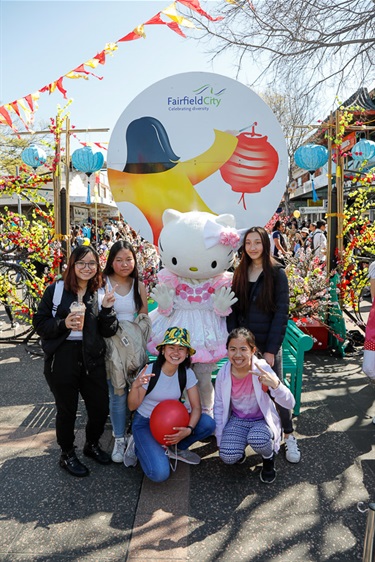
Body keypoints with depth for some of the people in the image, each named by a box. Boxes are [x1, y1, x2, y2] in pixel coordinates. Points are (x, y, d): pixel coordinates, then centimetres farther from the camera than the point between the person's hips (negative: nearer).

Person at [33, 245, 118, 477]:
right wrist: (63, 324, -20)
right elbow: (40, 323, -3)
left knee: (101, 407, 9)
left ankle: (92, 444, 39)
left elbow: (108, 331, 1)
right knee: (67, 409, 11)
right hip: (61, 358, -3)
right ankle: (67, 455, 35)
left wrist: (107, 308, -16)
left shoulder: (101, 293, 4)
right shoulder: (56, 290, -4)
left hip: (92, 358, 3)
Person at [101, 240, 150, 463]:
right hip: (112, 346, -2)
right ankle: (119, 439, 19)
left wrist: (143, 342, 5)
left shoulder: (139, 286, 7)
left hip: (135, 347, 2)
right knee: (118, 394, 2)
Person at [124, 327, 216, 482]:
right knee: (160, 473, -25)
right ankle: (138, 446, 6)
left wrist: (189, 430, -28)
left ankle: (174, 447, 4)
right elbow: (132, 406, -14)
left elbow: (196, 407, -9)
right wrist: (135, 386, -36)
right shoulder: (149, 370, -21)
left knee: (208, 424, -21)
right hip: (145, 423, -4)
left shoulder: (187, 373, -10)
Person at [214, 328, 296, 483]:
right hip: (237, 420, 2)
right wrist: (220, 437, -1)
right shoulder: (223, 374, -14)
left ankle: (269, 459, 3)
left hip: (262, 420, -2)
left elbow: (290, 404, -27)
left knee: (257, 439, -35)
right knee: (228, 456, -23)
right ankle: (239, 444, 15)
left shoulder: (262, 369, -22)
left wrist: (275, 384, -46)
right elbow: (219, 406, 1)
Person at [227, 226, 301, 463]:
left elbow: (281, 312, -10)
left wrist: (271, 349, -14)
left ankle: (289, 436, 20)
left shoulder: (277, 273, -6)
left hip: (268, 343, -3)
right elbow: (233, 310, 5)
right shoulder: (240, 273, 6)